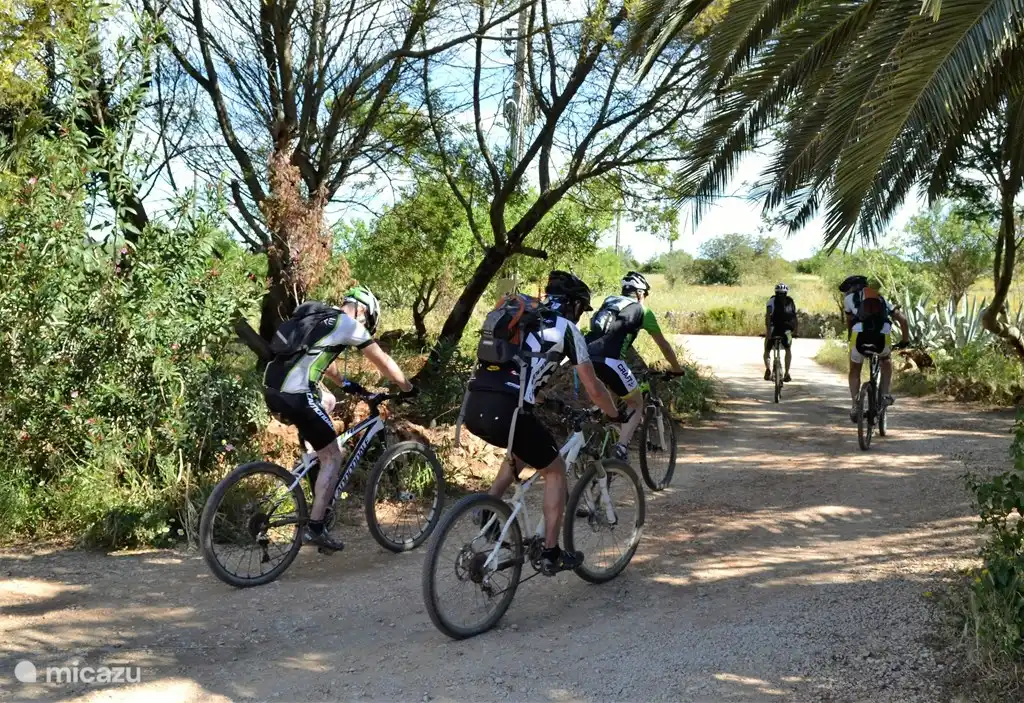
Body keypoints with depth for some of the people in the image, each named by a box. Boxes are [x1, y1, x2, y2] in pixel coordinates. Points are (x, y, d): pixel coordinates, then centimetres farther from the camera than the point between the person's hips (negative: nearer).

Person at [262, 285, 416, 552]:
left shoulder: (319, 317, 22)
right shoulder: (348, 325, 0)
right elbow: (383, 362, 8)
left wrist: (346, 384, 48)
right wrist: (408, 388, 22)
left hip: (273, 389, 9)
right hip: (295, 396, -9)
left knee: (328, 400, 36)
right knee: (333, 458, 4)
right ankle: (315, 528, 6)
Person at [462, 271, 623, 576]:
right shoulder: (567, 329, 9)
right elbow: (593, 388, 12)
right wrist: (616, 415, 30)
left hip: (473, 407, 7)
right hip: (505, 411, -7)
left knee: (520, 450, 35)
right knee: (555, 470, 16)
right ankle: (551, 554, 18)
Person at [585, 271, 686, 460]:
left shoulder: (608, 303, 30)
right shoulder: (642, 310, 15)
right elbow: (663, 345, 22)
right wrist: (677, 369, 37)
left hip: (586, 357, 6)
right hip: (609, 360, -5)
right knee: (637, 405, 11)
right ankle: (619, 451, -7)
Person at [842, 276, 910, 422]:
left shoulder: (849, 298, 25)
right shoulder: (882, 300, 32)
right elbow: (902, 319, 24)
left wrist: (851, 339, 43)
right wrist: (905, 340, 35)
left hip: (860, 336, -2)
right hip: (883, 337, 2)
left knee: (854, 371, 23)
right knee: (886, 360, 36)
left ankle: (854, 405, 8)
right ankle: (885, 395, 23)